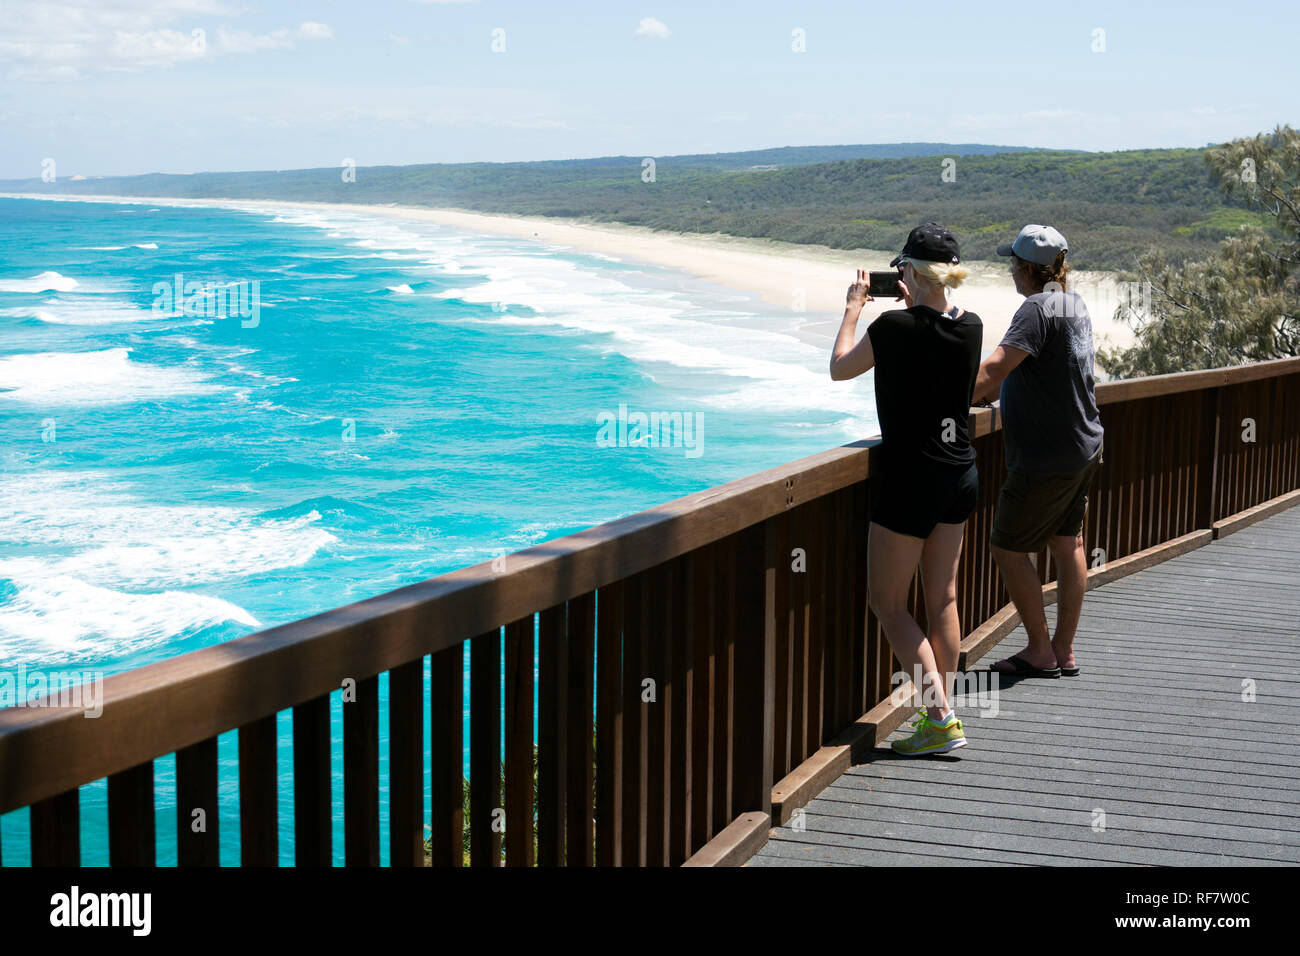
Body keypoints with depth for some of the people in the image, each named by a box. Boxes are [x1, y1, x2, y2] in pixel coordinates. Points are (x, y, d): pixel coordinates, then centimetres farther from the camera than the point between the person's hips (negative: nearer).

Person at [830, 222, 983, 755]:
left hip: (913, 476, -7)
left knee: (887, 602, 3)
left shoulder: (894, 326, -18)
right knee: (942, 599, 16)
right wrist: (915, 307, 22)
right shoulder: (970, 327, 0)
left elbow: (839, 369, 0)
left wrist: (854, 307, 10)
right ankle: (940, 712, 23)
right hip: (960, 474, 7)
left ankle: (941, 720, -3)